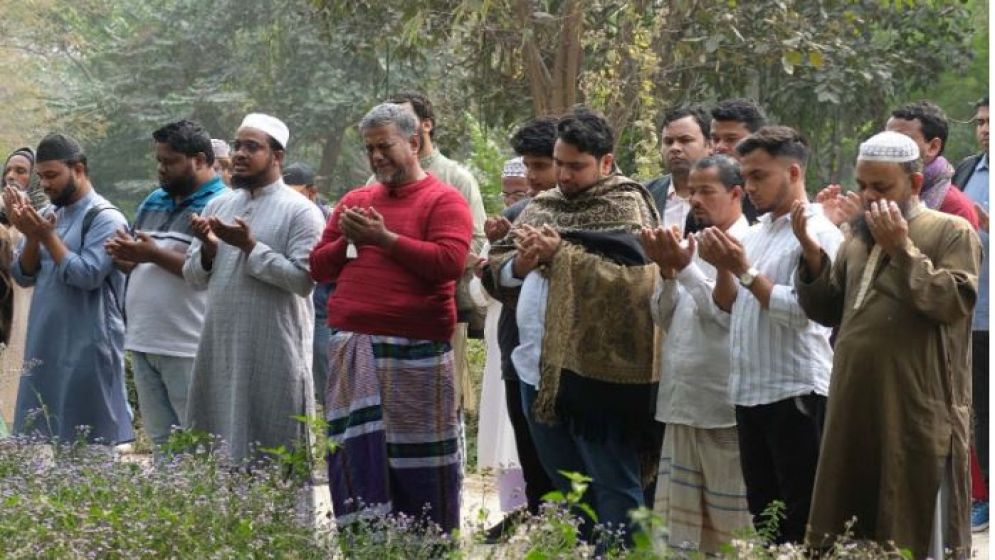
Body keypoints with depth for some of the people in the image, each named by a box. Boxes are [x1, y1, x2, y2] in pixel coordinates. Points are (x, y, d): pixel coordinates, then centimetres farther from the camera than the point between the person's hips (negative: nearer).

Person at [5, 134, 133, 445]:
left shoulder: (105, 218, -9)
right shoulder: (50, 215, 13)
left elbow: (87, 275, -18)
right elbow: (23, 276, 8)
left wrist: (48, 237, -14)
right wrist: (32, 237, -9)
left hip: (88, 348, -7)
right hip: (45, 346, 7)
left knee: (91, 443, -6)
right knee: (41, 440, 7)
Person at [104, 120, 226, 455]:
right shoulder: (154, 202, 17)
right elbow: (138, 263, 25)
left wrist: (153, 254, -18)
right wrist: (123, 256, 1)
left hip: (189, 348, -8)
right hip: (143, 342, 8)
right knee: (160, 441, 13)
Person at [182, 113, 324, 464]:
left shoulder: (300, 211, -5)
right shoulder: (218, 206, 14)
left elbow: (303, 279, -15)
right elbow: (194, 277, 14)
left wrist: (250, 246, -15)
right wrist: (209, 247, -6)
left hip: (274, 353, -6)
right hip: (220, 347, 6)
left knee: (274, 452, -1)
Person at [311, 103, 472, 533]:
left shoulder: (443, 201, 0)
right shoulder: (354, 201, 17)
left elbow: (450, 261, -15)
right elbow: (319, 267, 19)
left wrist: (385, 238, -12)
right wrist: (346, 241, -1)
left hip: (415, 350, -5)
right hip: (353, 346, 5)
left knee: (418, 453, 0)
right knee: (357, 449, 1)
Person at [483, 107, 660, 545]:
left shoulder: (625, 207, -4)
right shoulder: (541, 207, 17)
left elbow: (634, 279, -20)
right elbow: (495, 270, 14)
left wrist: (560, 254, -17)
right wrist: (521, 262, -8)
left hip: (595, 371, -7)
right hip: (538, 369, 8)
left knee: (613, 489, -2)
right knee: (566, 490, 17)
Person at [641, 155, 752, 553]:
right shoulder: (689, 244, 14)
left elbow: (733, 314, -17)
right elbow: (664, 318, 11)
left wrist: (685, 268, -15)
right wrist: (666, 271, -5)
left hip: (725, 405, -7)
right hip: (682, 402, 7)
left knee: (731, 522, -1)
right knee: (680, 520, 10)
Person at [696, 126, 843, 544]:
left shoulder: (818, 234, -10)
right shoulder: (756, 231, 15)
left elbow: (799, 311, -20)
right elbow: (728, 306, 15)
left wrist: (745, 270, -15)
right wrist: (723, 268, -3)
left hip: (796, 394, -8)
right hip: (750, 391, 8)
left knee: (801, 522, -3)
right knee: (762, 514, 14)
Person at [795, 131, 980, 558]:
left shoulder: (952, 232, -3)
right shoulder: (859, 238, 15)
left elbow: (953, 302, -16)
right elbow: (828, 311, 14)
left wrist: (902, 248, -17)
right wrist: (812, 257, -2)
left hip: (918, 408, -6)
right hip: (856, 404, 6)